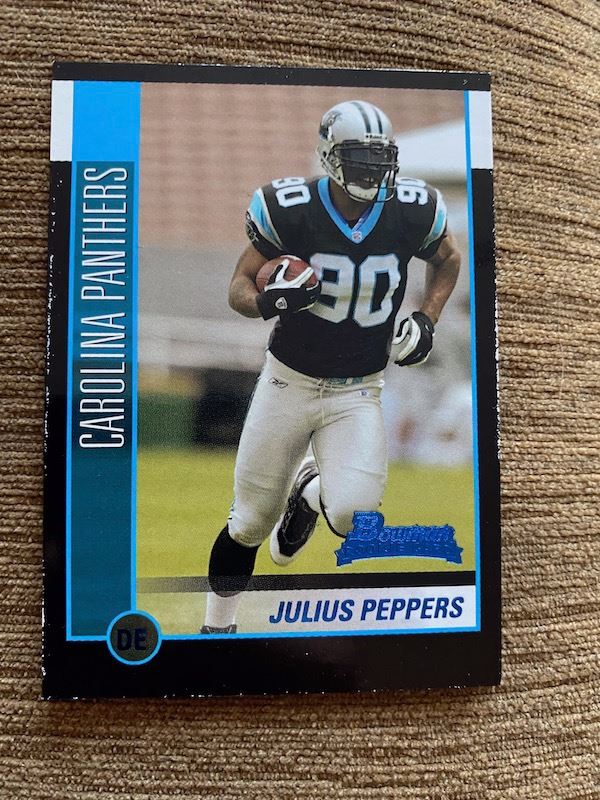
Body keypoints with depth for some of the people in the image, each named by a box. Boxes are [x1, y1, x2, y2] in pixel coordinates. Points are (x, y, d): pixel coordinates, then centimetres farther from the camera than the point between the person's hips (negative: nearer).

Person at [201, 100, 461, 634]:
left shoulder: (412, 212, -7)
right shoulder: (289, 210, -13)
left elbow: (448, 259, 14)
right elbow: (239, 286, -5)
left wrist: (426, 320, -1)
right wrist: (267, 300, -28)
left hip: (358, 394, 1)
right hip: (288, 383, -1)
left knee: (352, 515, -19)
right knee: (250, 524, 9)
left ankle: (311, 490, 20)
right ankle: (218, 624, 37)